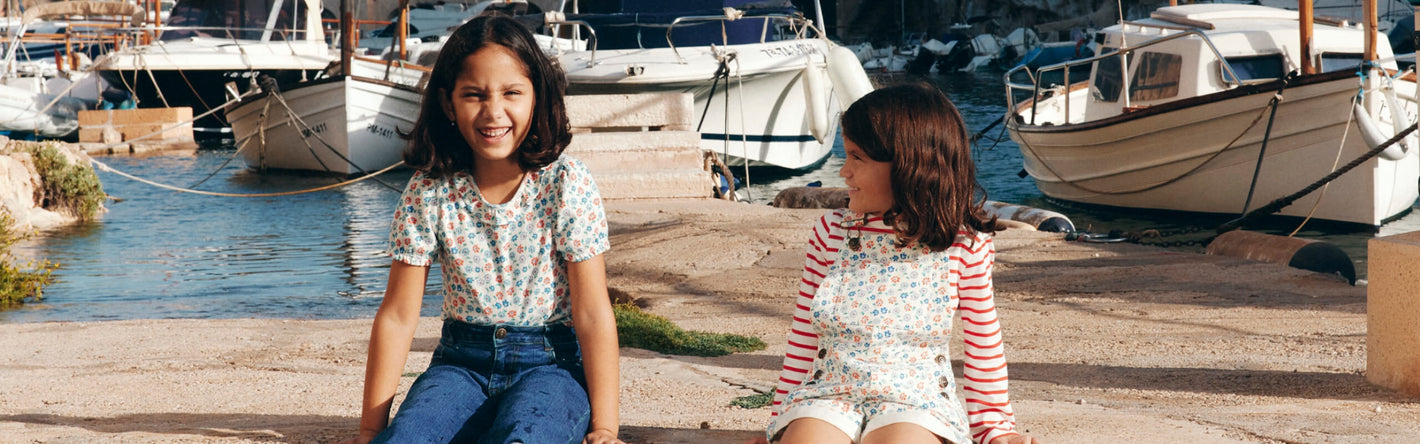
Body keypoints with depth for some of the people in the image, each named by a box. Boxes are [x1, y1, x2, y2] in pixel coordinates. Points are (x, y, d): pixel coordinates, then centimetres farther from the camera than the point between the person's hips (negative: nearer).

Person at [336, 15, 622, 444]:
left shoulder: (566, 184, -8)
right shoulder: (428, 192, -3)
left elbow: (593, 315, -8)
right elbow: (397, 316, 0)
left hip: (551, 363, -2)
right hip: (462, 361, 2)